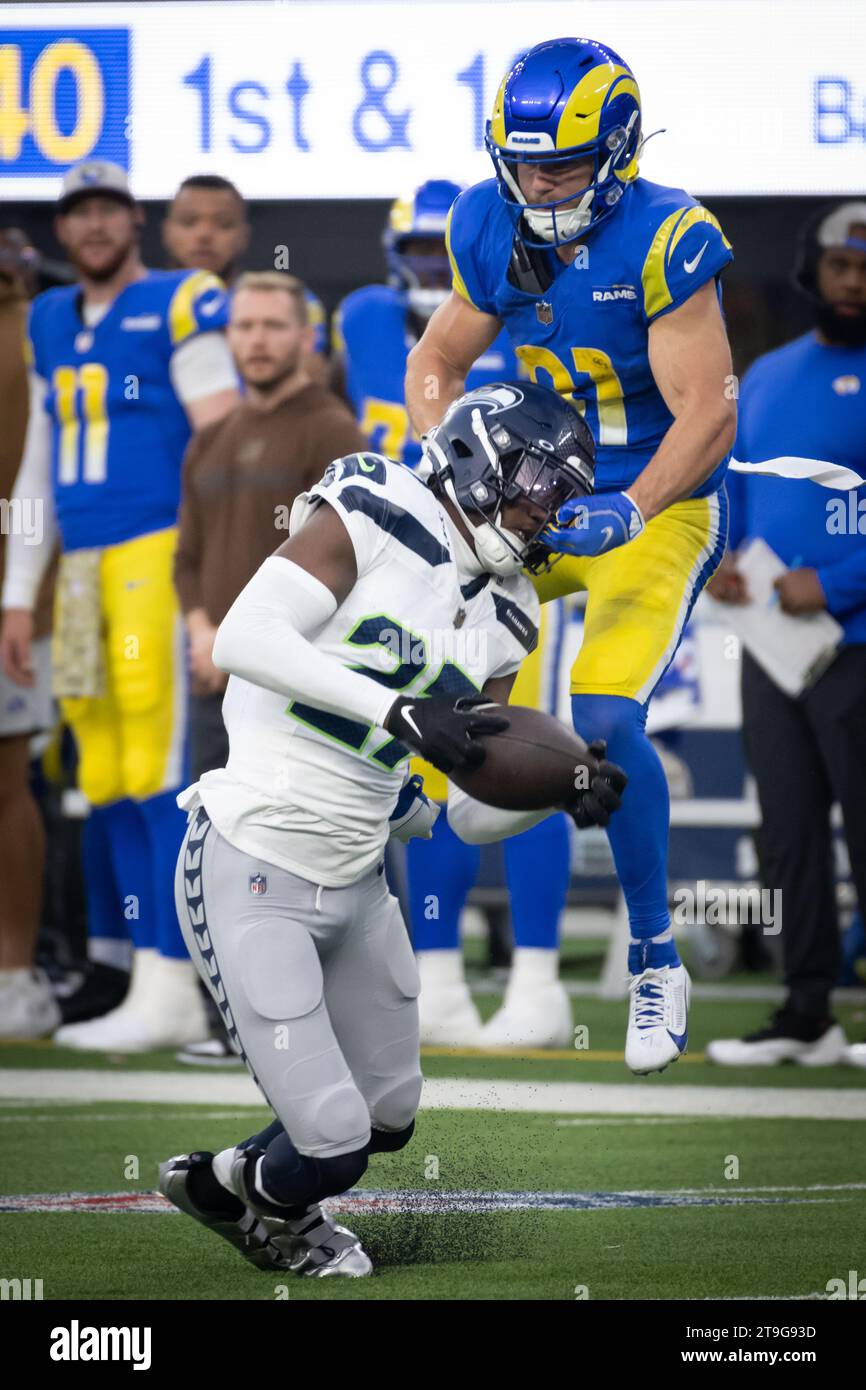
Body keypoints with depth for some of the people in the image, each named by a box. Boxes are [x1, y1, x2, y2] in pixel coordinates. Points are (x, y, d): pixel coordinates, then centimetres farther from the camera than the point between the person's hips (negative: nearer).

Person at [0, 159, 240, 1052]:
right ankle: (160, 997, 7)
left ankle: (168, 987, -12)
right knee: (109, 785, 4)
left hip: (162, 547, -7)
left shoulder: (180, 308, -2)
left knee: (160, 776, -11)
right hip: (84, 567, 7)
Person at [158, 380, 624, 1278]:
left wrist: (559, 792, -11)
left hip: (353, 886, 8)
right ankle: (268, 1200, 27)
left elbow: (471, 813, 9)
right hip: (250, 877, -8)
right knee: (332, 1139, -7)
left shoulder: (503, 618, 9)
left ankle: (226, 1181, 43)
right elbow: (243, 639, -27)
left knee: (388, 1117, 19)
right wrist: (398, 712, -32)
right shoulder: (370, 518, -12)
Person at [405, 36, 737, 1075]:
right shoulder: (494, 231, -3)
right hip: (544, 492, 6)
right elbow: (438, 360, 10)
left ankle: (656, 960, -7)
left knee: (605, 718, -21)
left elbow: (709, 412, -24)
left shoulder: (664, 241, -21)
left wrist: (627, 512, -37)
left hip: (659, 505, -6)